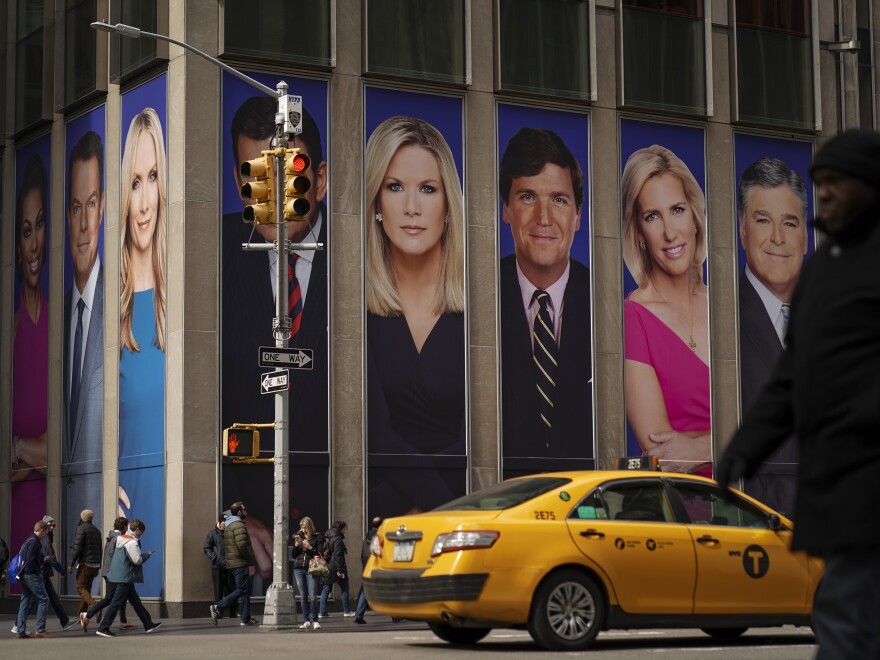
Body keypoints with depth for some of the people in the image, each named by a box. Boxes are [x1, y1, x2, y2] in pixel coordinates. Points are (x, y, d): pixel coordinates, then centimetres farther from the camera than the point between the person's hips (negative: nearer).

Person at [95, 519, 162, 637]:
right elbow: (137, 560, -20)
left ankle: (148, 624, 24)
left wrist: (144, 555, 14)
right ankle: (103, 628, -5)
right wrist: (147, 555, -3)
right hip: (125, 577, -10)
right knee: (116, 602, -7)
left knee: (135, 601, 16)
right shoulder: (132, 542, -18)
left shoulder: (122, 538, 12)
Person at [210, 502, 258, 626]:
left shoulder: (228, 526, 19)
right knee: (242, 590, -7)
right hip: (240, 563, -10)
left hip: (232, 563, 10)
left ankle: (246, 619, 10)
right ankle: (217, 607, -9)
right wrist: (251, 559, -11)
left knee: (245, 590, 11)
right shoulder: (238, 525, -13)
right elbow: (242, 545, -24)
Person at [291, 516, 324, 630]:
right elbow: (294, 555, 14)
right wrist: (296, 545, -3)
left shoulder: (317, 538, 2)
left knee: (312, 597, -9)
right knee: (303, 596, 5)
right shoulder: (299, 536, 12)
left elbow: (320, 554, -3)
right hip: (298, 569, 4)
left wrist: (310, 548, -14)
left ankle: (314, 621, -1)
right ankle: (306, 621, 8)